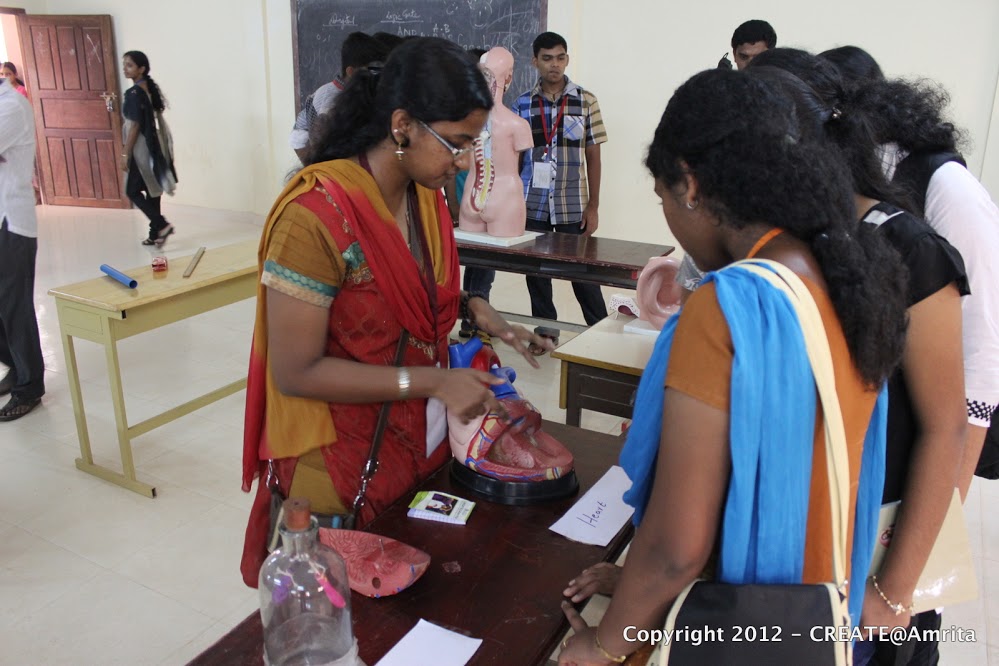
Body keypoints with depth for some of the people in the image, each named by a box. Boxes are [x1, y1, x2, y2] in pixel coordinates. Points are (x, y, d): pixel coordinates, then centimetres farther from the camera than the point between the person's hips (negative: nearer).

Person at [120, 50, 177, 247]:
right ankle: (156, 233, 15)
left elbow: (135, 126, -19)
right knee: (151, 189, 12)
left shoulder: (133, 93, -17)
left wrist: (125, 153, -15)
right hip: (154, 145, 9)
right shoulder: (151, 88, 9)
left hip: (142, 147, -8)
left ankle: (162, 225, -10)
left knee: (133, 190, 1)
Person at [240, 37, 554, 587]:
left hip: (424, 447, 7)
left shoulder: (426, 196, -1)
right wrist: (433, 382, -24)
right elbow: (295, 372, -22)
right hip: (344, 468, -6)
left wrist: (473, 309, -6)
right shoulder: (316, 215, -24)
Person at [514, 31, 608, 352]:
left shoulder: (585, 101, 0)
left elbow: (593, 156, 1)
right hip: (531, 205, 2)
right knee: (536, 271, 9)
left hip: (572, 206, -2)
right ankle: (545, 331, 24)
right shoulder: (522, 104, 4)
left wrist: (593, 206, -2)